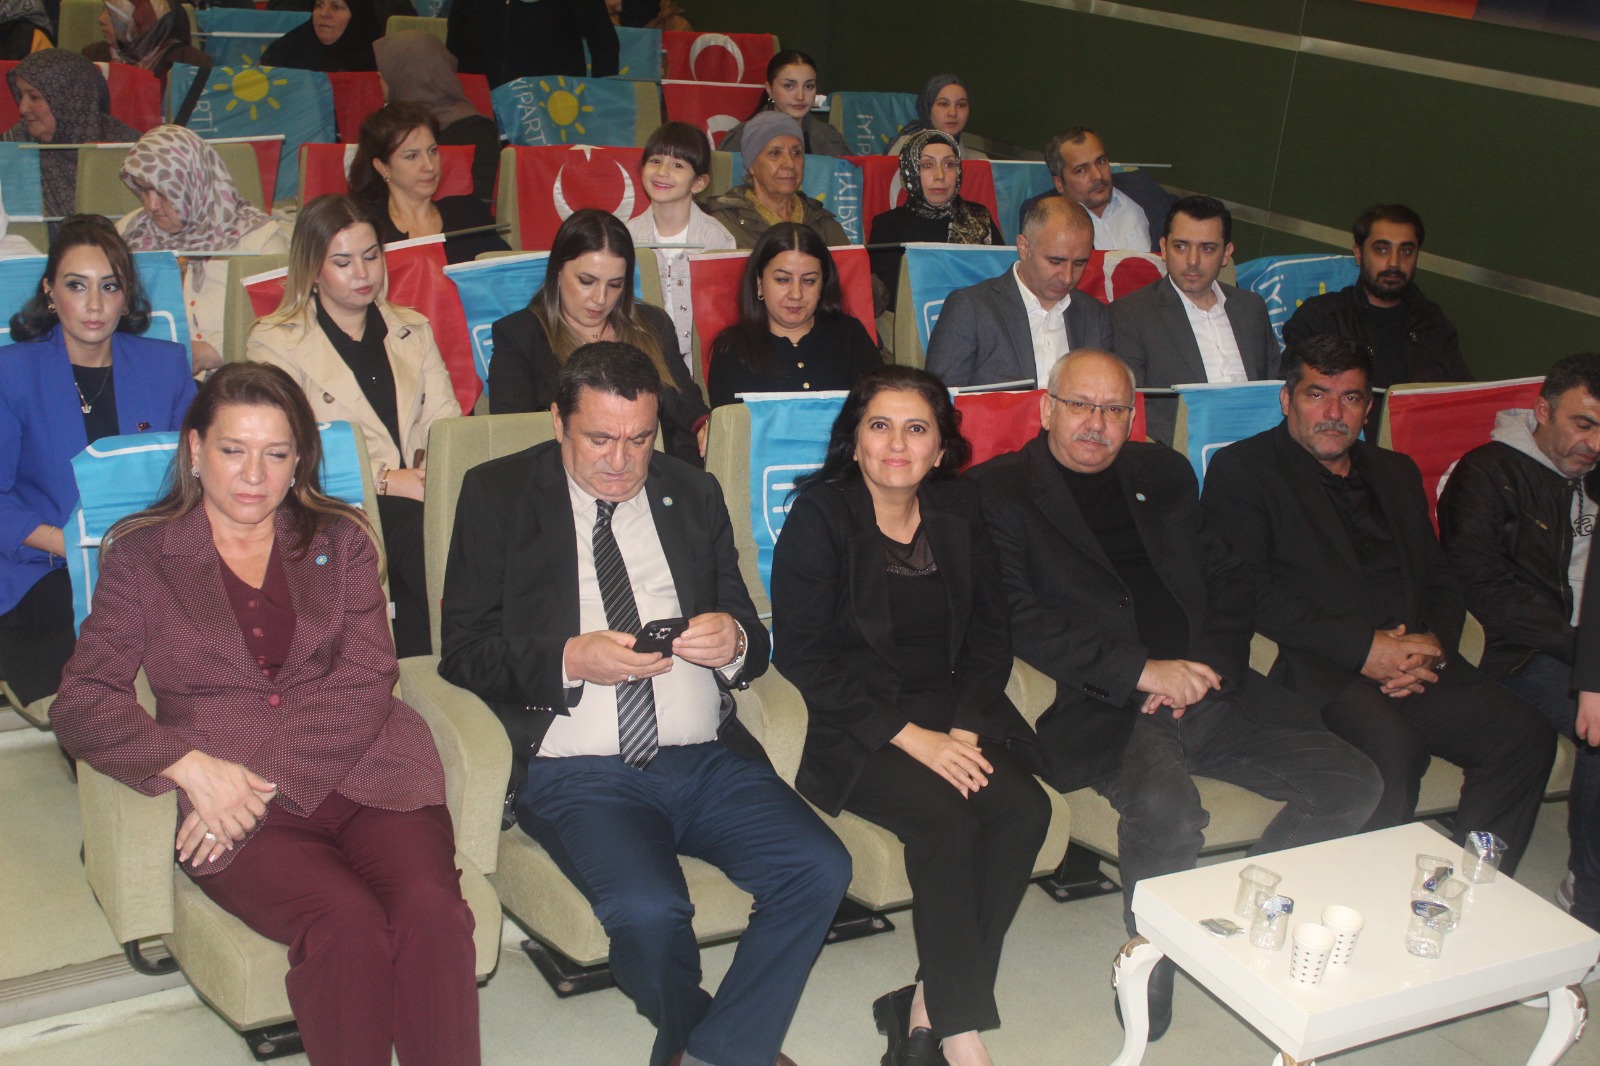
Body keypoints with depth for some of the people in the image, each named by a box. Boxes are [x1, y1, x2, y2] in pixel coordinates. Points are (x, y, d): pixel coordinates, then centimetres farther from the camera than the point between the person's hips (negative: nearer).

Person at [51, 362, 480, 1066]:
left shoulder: (340, 540, 16)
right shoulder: (140, 555, 14)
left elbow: (365, 679, 3)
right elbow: (81, 702, 4)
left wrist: (265, 775, -12)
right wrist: (191, 766, -15)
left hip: (364, 771, 2)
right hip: (232, 800, -1)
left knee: (430, 908, -29)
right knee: (347, 923, -31)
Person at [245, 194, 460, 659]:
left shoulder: (412, 329, 24)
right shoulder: (274, 342, 9)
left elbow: (445, 422, 13)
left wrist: (436, 474, -10)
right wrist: (386, 480, -13)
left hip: (416, 498, 4)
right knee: (422, 529, -35)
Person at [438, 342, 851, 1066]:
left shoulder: (694, 493, 17)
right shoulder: (498, 494, 7)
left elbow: (749, 639, 18)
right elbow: (463, 653, 1)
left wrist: (733, 642, -7)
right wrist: (572, 660, -16)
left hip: (708, 759, 4)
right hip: (577, 770, -3)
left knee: (820, 870, -20)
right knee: (647, 910, -29)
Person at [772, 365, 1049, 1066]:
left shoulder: (959, 510, 9)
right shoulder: (820, 516, -5)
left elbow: (990, 634, 10)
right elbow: (801, 655, -11)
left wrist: (964, 729, -9)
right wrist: (911, 738, -17)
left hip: (956, 711, 5)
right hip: (852, 726, -5)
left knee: (1024, 809, -22)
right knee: (944, 817, -30)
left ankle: (929, 1007, -13)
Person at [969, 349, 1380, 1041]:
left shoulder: (1165, 473, 20)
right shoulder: (999, 490, 2)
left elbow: (1227, 582, 19)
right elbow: (1020, 619, -9)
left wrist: (1207, 668, -2)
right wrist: (1141, 671, -15)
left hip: (1207, 688, 6)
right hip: (1096, 705, -6)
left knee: (1351, 783, -9)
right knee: (1166, 806, -35)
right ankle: (1149, 977, -7)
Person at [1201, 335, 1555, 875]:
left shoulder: (1397, 472, 25)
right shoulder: (1242, 470, 4)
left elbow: (1440, 580, 22)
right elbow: (1251, 595, -8)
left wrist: (1434, 644, -2)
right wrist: (1363, 647, -14)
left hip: (1418, 664, 6)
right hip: (1319, 672, -6)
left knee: (1527, 736, -17)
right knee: (1393, 750, -34)